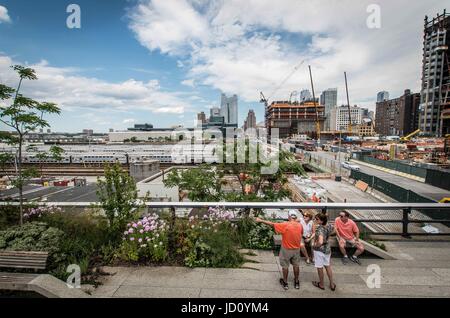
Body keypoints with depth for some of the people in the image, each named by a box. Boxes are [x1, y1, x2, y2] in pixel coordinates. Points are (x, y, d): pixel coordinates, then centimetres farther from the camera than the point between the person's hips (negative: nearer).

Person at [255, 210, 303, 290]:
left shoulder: (285, 225, -24)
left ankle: (285, 283, 27)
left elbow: (272, 224, -20)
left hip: (286, 249, -4)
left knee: (285, 266, 13)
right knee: (296, 265, 19)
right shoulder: (300, 225, -11)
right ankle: (296, 282, 33)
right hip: (296, 249, 4)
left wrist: (261, 220, -13)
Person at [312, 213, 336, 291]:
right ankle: (332, 284, 35)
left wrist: (315, 245, -25)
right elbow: (333, 231, 14)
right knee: (328, 266, 23)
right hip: (327, 248, 7)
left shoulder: (319, 229, -32)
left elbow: (320, 242, -44)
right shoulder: (329, 226, -10)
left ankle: (321, 284, 33)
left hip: (319, 250, -7)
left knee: (319, 267, 14)